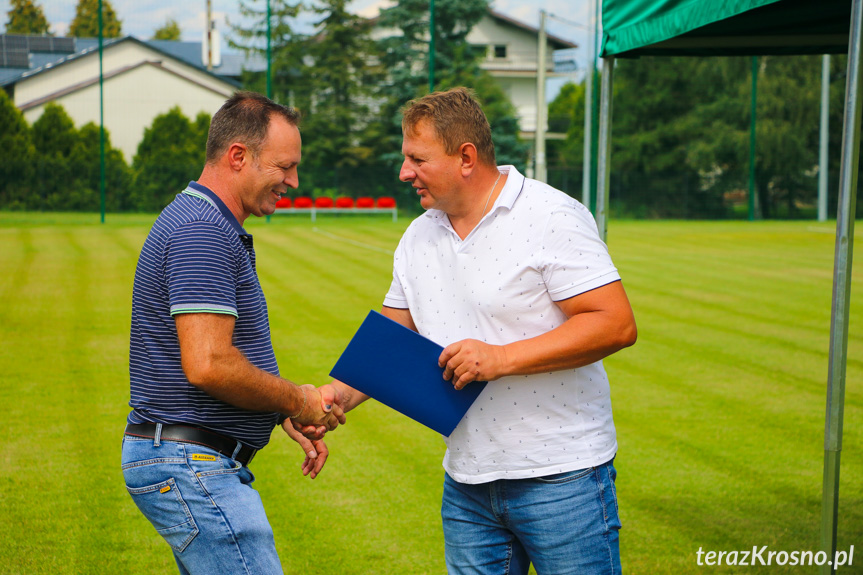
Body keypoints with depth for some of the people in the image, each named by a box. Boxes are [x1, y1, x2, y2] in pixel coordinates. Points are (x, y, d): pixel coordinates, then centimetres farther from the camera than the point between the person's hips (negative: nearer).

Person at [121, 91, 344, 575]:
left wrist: (288, 418, 14)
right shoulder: (201, 232, -18)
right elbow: (208, 366, -27)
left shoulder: (215, 229, 17)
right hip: (191, 467, -11)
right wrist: (298, 402, -13)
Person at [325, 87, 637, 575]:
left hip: (561, 478, -6)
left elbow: (617, 324, -18)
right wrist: (338, 396, -1)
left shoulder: (552, 217, -11)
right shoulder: (419, 237, 11)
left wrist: (501, 359, -21)